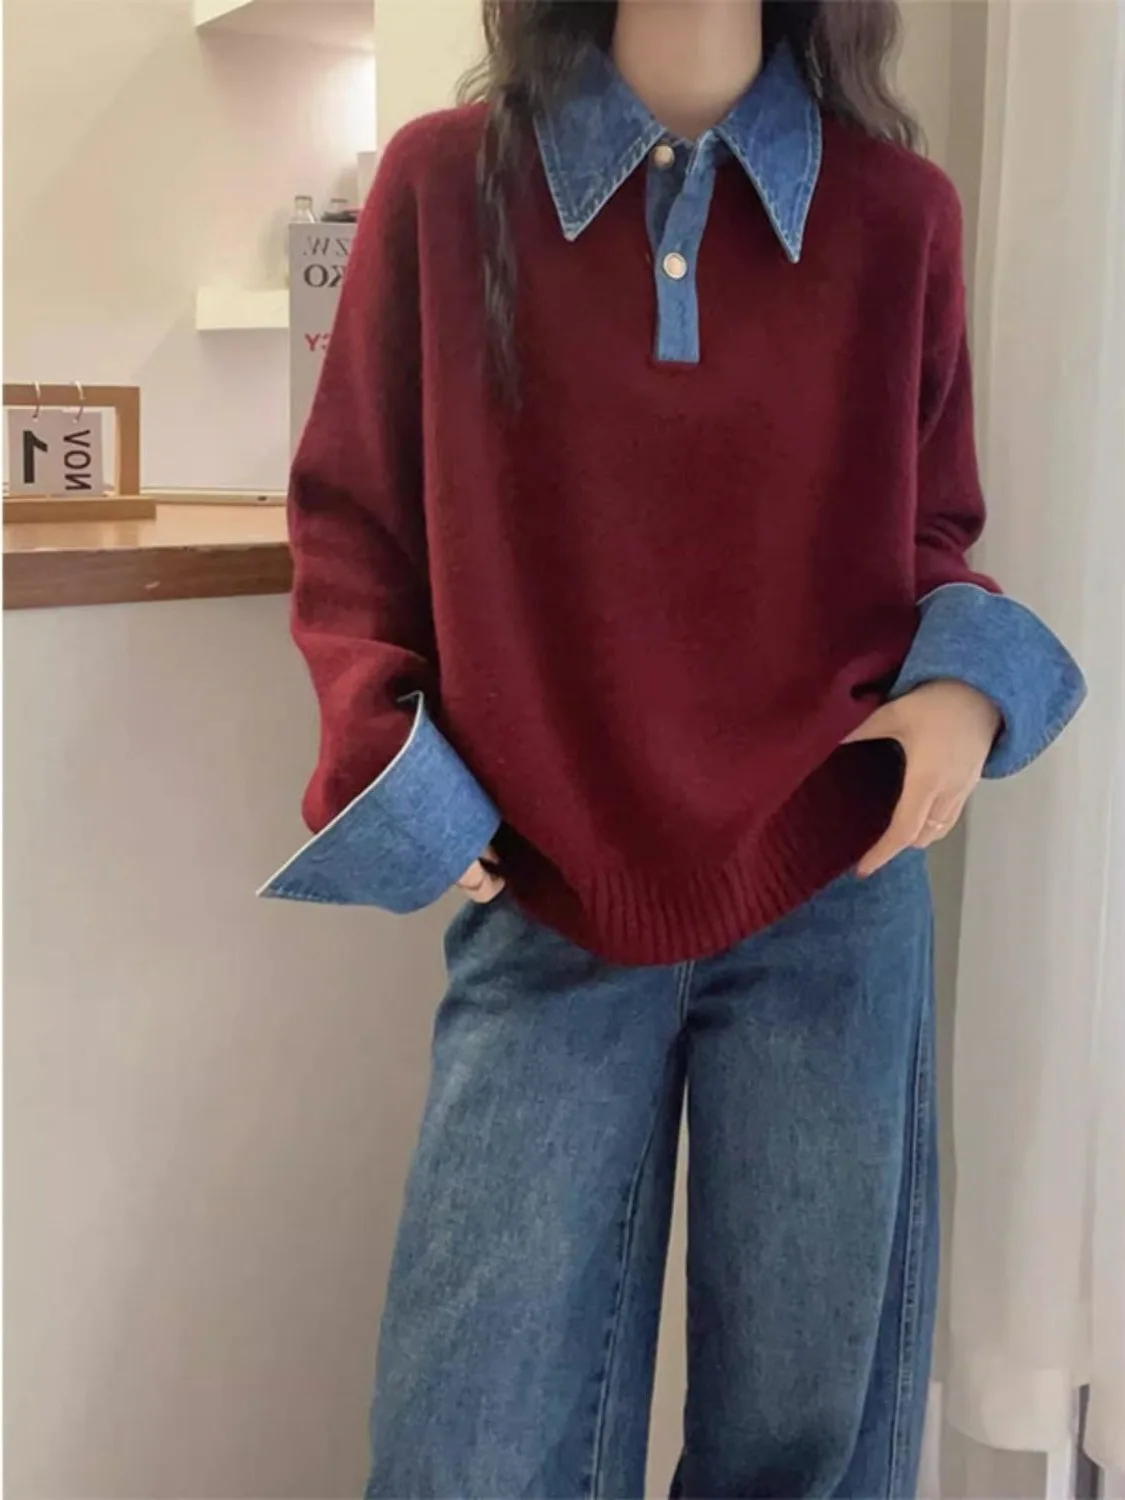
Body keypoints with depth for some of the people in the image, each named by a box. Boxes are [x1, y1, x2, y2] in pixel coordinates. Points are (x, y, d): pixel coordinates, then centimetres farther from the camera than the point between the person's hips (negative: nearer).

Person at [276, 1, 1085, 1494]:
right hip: (546, 915, -1)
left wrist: (970, 682, -6)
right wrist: (393, 771, -7)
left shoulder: (898, 211, 4)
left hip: (836, 903, 2)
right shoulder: (445, 182, 1)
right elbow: (347, 518, 7)